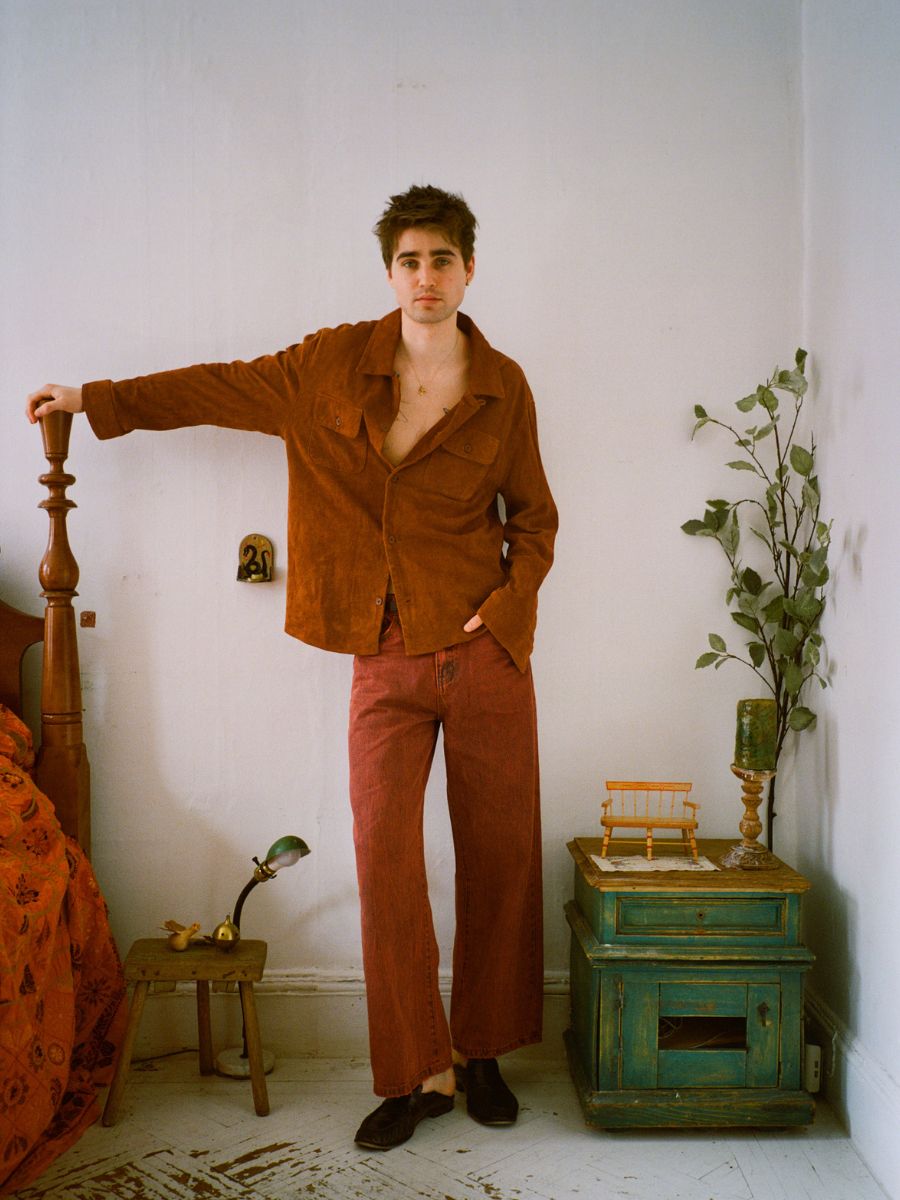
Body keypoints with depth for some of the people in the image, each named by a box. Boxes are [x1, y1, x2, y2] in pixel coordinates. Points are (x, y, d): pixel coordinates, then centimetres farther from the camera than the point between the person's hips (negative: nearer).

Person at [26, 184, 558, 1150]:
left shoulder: (502, 386, 3)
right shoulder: (337, 364, 4)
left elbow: (533, 515, 11)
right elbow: (224, 388, 14)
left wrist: (509, 602, -5)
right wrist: (96, 400, 17)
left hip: (484, 653, 0)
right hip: (387, 662, 0)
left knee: (499, 854, 6)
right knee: (385, 856, -4)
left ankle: (483, 1051, 26)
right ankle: (420, 1072, 12)